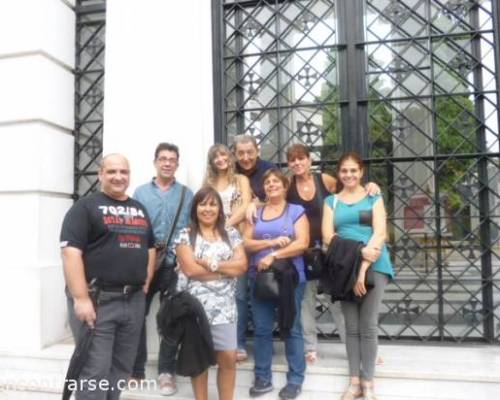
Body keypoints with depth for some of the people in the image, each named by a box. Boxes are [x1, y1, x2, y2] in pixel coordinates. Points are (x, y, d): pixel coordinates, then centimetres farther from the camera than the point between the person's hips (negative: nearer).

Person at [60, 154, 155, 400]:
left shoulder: (139, 209, 16)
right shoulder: (85, 207, -4)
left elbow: (150, 248, 21)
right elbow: (70, 252, -14)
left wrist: (145, 284, 9)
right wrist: (81, 298, -21)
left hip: (134, 300, 6)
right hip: (97, 300, -6)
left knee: (121, 368, 15)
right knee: (95, 370, -3)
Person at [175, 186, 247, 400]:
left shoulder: (231, 234, 9)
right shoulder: (185, 235, 0)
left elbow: (242, 265, -2)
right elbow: (191, 269, -12)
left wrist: (211, 264, -11)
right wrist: (227, 269, -7)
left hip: (224, 306, 2)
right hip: (195, 306, -2)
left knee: (228, 358, 2)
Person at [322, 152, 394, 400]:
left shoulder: (374, 198, 8)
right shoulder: (331, 201, 12)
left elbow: (379, 234, -4)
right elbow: (327, 236, 0)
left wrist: (363, 268, -15)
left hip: (373, 266, -2)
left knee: (368, 325, 0)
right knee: (351, 326, 6)